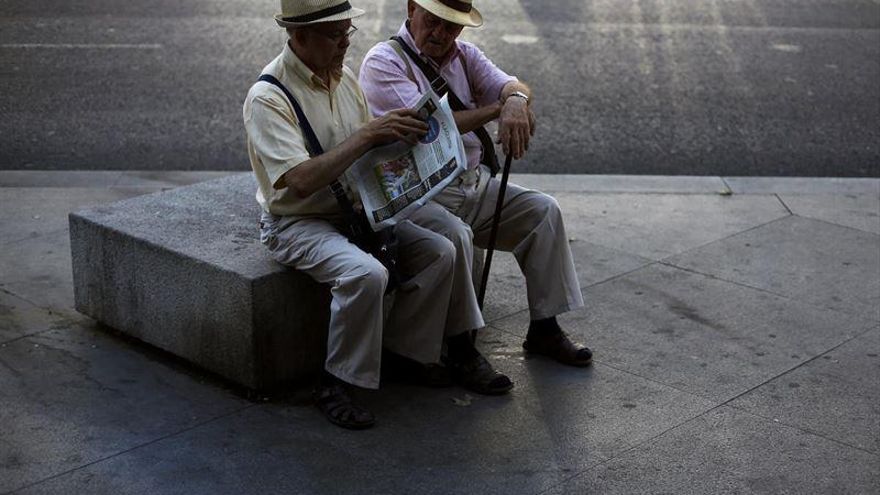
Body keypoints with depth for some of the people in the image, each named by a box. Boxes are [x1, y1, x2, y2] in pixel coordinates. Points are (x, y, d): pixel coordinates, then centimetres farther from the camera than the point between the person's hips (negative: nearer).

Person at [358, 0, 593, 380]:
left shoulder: (464, 56, 13)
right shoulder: (383, 62, -9)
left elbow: (513, 86, -3)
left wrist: (516, 99, -30)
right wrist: (497, 109, -13)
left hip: (473, 184, 7)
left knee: (543, 210, -4)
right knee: (453, 233, -34)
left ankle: (544, 329, 3)